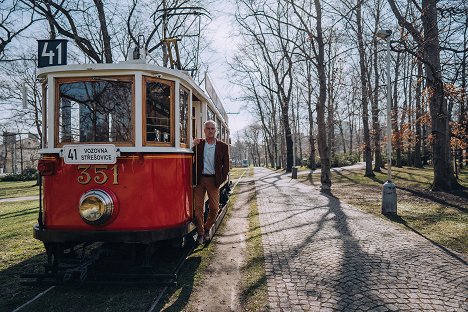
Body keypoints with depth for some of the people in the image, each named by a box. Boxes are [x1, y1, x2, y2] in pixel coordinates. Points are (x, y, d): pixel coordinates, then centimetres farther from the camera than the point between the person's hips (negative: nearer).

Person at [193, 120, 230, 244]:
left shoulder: (223, 146, 4)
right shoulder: (198, 144, 7)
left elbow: (226, 165, 6)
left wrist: (221, 179, -2)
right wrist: (194, 145, -8)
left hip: (213, 180, 0)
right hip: (199, 179, 0)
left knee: (214, 208, 2)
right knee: (198, 207, 2)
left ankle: (207, 228, 26)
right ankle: (200, 233, 17)